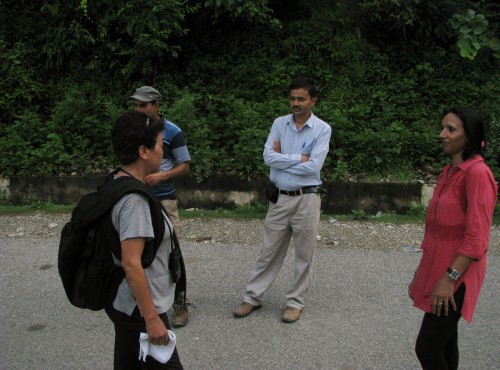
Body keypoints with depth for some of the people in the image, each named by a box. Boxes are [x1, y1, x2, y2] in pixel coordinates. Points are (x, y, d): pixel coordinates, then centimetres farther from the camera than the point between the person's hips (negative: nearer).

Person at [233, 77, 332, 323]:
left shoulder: (322, 129, -7)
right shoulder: (279, 124, 3)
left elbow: (314, 167, -18)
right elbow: (268, 157, -9)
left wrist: (283, 159, -9)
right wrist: (299, 158, -12)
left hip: (306, 200, -2)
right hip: (279, 198, 3)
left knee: (304, 256, 8)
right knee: (268, 253, 11)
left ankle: (295, 301, 24)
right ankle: (253, 297, 24)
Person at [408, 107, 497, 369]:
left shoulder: (476, 173, -16)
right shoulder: (449, 171, 11)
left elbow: (476, 237, -20)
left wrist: (450, 278, -20)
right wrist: (423, 271, 17)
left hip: (455, 273, -8)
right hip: (437, 269, 8)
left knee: (427, 348, -7)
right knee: (445, 345, 16)